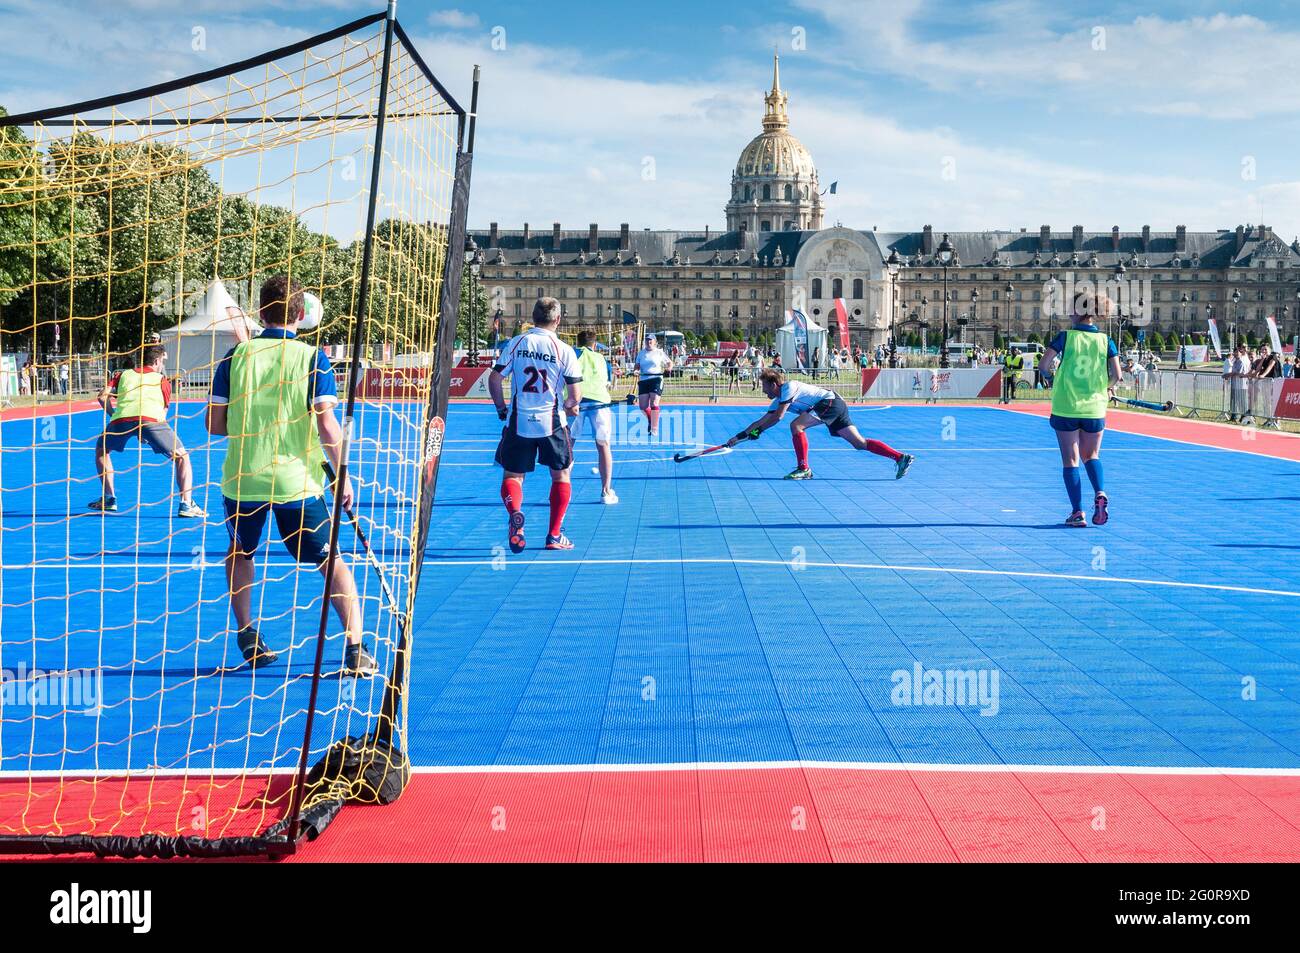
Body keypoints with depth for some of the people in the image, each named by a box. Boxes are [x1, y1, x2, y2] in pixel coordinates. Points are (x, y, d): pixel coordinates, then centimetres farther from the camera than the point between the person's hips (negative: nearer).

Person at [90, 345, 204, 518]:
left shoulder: (124, 374, 32)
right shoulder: (163, 380, 27)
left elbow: (103, 396, 18)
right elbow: (163, 412, 22)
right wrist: (146, 435, 34)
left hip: (121, 419, 2)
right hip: (151, 418, -2)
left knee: (102, 450, 32)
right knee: (182, 457, 12)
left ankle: (109, 499, 27)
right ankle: (186, 505, -2)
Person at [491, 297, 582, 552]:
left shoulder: (516, 343, -1)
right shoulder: (564, 350, -5)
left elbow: (494, 379, -2)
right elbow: (575, 395, -7)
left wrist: (501, 408, 13)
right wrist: (571, 406, 16)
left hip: (518, 422, 1)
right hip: (552, 423, -1)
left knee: (512, 475, 12)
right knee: (561, 474, 17)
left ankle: (515, 513, -20)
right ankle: (554, 535, 18)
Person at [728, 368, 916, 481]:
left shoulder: (789, 387, -10)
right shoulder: (777, 401, 18)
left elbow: (777, 418, -17)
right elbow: (762, 421, 20)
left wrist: (757, 431, -8)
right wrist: (740, 436, 16)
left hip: (830, 402, -10)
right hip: (836, 407, 10)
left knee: (796, 425, -18)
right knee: (859, 443, 3)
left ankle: (803, 469, -16)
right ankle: (901, 457, -2)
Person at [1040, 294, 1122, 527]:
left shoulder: (1065, 337, -5)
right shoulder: (1106, 341, 0)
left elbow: (1044, 363, -13)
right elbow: (1116, 375, -5)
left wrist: (1054, 377, 7)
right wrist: (1108, 388, 17)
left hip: (1065, 409, -2)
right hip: (1095, 409, 2)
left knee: (1071, 460, 6)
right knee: (1091, 455, 20)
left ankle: (1077, 512, 3)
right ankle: (1100, 493, -5)